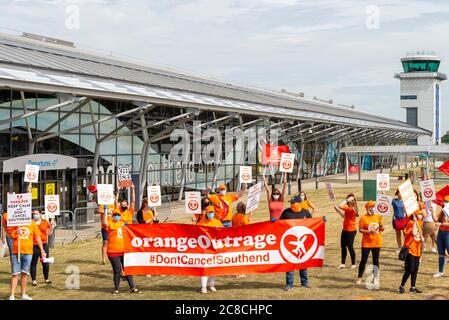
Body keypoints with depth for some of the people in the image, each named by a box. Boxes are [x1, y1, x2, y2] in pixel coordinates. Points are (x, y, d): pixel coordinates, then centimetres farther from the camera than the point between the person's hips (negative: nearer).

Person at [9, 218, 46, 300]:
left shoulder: (32, 223, 2)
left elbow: (38, 238, 5)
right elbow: (11, 236, 5)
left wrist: (42, 251, 5)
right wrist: (16, 232, -18)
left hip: (28, 252, 1)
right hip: (16, 252, -1)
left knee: (25, 273, 10)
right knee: (15, 274, -1)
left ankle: (23, 294, 21)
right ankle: (12, 295, 2)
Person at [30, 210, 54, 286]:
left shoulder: (45, 222, 8)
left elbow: (49, 233, 12)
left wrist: (51, 227, -2)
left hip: (44, 245, 3)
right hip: (33, 246, -3)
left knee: (45, 263, 7)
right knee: (33, 263, -1)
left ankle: (46, 279, 19)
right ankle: (34, 280, 6)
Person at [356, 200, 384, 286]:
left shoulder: (378, 217, 5)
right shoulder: (363, 218, -6)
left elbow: (382, 229, 10)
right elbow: (360, 229, -8)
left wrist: (381, 226, -13)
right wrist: (369, 231, -21)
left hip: (376, 243, 3)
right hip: (366, 243, -3)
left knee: (376, 261, 8)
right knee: (363, 260, 1)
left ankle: (375, 278, 17)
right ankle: (359, 278, 10)